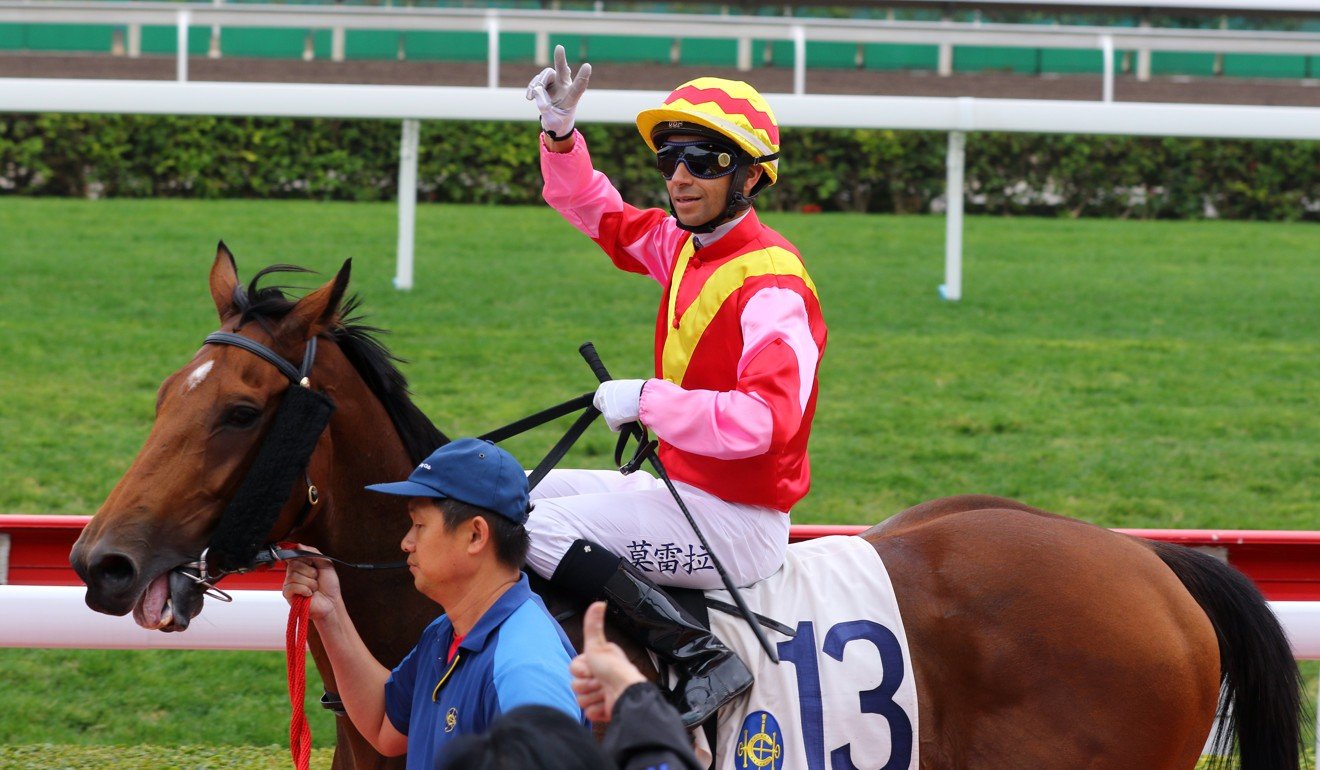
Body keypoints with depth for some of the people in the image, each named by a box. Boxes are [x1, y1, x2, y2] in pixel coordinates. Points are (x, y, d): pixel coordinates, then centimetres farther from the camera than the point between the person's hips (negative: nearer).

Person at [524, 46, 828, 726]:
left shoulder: (772, 283, -21)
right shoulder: (682, 247, 6)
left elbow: (767, 419, -33)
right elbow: (598, 212, 23)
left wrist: (648, 400, -29)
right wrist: (560, 136, 5)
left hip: (736, 524, -10)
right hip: (681, 486, 10)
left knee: (539, 527, -20)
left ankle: (702, 657, -24)